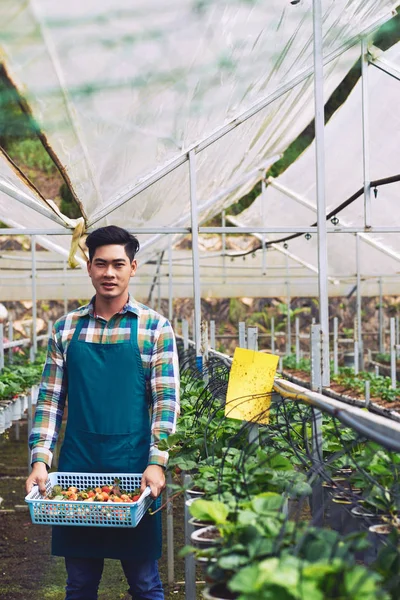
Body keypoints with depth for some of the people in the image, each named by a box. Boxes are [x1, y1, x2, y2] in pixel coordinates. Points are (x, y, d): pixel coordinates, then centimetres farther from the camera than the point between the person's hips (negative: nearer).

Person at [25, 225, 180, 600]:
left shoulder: (154, 327, -1)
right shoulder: (66, 328, 6)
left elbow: (166, 399, -5)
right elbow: (50, 399, 7)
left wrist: (156, 461, -14)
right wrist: (40, 459, -3)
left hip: (134, 470, -2)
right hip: (76, 469, 2)